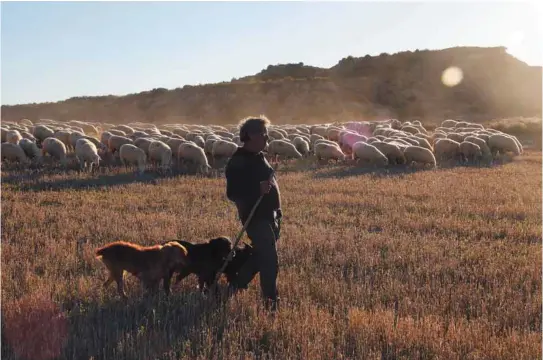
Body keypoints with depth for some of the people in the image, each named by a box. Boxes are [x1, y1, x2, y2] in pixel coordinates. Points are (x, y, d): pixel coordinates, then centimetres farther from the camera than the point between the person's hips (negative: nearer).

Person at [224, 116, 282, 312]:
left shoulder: (258, 156, 13)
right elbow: (232, 193, -20)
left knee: (260, 256, 17)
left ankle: (236, 285, 32)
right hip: (256, 217, -9)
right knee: (269, 260, -8)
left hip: (270, 216, 9)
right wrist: (258, 189, -32)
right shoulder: (238, 162, -15)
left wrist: (278, 212, 21)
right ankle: (271, 301, 2)